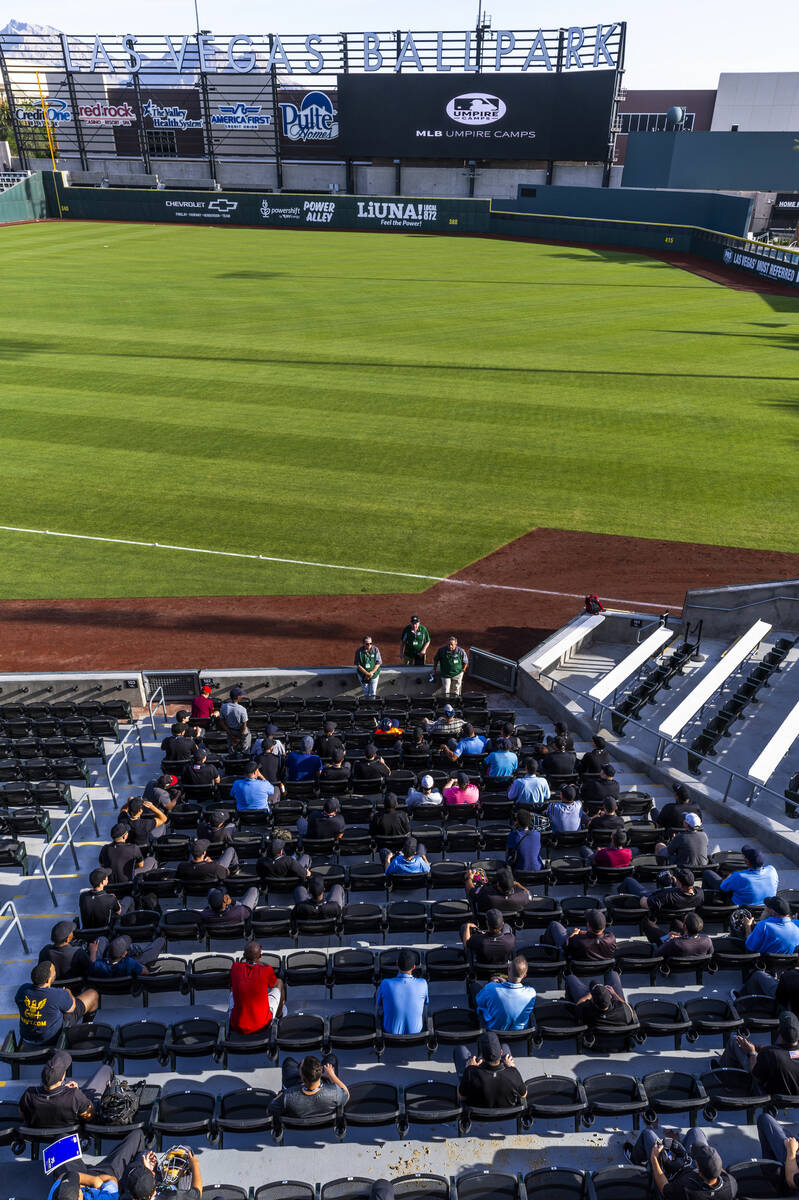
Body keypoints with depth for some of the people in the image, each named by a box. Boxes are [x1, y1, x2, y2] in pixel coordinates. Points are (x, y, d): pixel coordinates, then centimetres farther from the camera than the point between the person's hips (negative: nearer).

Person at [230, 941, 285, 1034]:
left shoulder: (235, 967, -7)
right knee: (279, 982, 20)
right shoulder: (266, 969, -13)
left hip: (237, 1027, 2)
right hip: (262, 1026, -2)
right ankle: (278, 1016, 46)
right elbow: (274, 984, 11)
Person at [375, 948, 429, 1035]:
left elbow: (379, 1010, -7)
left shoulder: (385, 984, -25)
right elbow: (426, 1004, -1)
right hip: (416, 1031, 1)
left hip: (391, 1031, -1)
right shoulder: (422, 984, -22)